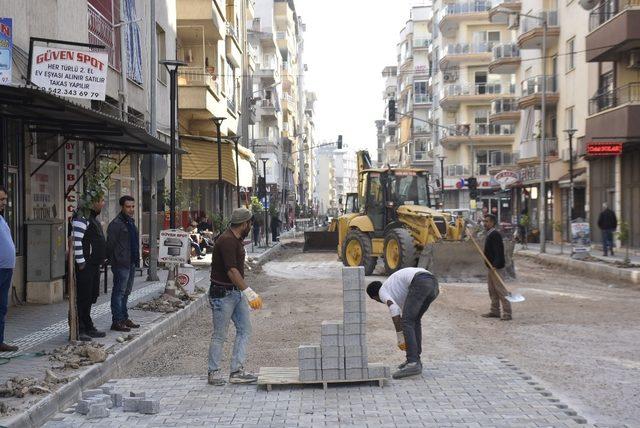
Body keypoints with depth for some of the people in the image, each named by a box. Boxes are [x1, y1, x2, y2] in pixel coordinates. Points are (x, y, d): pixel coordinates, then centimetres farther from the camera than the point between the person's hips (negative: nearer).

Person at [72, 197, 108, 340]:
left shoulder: (93, 218, 19)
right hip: (85, 265, -10)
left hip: (94, 264, 10)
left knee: (91, 296, 15)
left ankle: (88, 328, 23)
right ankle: (79, 330, 0)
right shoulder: (81, 218, -15)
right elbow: (76, 241, -22)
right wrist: (81, 262, -22)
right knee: (83, 297, -6)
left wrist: (102, 259, 20)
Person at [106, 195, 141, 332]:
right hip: (121, 264, -9)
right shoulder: (116, 224, -13)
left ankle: (124, 318, 23)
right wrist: (113, 261, -16)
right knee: (119, 293, -5)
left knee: (126, 292, 15)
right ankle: (117, 321, -2)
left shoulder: (130, 222, 16)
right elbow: (110, 244, -16)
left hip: (131, 263, 9)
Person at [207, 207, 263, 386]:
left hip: (237, 292, 10)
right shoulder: (227, 241, -20)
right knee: (220, 335, 1)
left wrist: (246, 293, 25)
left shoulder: (237, 240, 11)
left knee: (244, 330, 6)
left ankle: (237, 371, 8)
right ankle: (213, 372, 13)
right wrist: (249, 292, -34)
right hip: (222, 294, -10)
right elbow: (231, 271, -29)